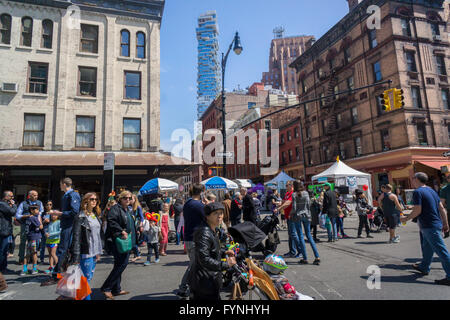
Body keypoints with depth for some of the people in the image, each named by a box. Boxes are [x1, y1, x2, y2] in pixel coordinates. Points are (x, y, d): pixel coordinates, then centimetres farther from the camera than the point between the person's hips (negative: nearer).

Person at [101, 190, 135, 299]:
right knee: (121, 264, -8)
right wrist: (121, 231, -27)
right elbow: (111, 221, -25)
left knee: (119, 265, 14)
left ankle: (116, 289, 23)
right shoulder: (115, 209, -11)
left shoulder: (129, 210, 16)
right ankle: (106, 288, 5)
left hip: (127, 242, 9)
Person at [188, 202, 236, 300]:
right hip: (204, 283, -10)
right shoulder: (204, 233, -23)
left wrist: (224, 253, 9)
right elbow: (204, 259, -29)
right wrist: (226, 264, -26)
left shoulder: (212, 231, 10)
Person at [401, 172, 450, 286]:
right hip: (436, 224, 9)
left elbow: (417, 211, -19)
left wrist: (406, 218, -5)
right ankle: (424, 267, 35)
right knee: (427, 247, 21)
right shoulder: (431, 190, 12)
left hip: (429, 226, -9)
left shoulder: (417, 192, -15)